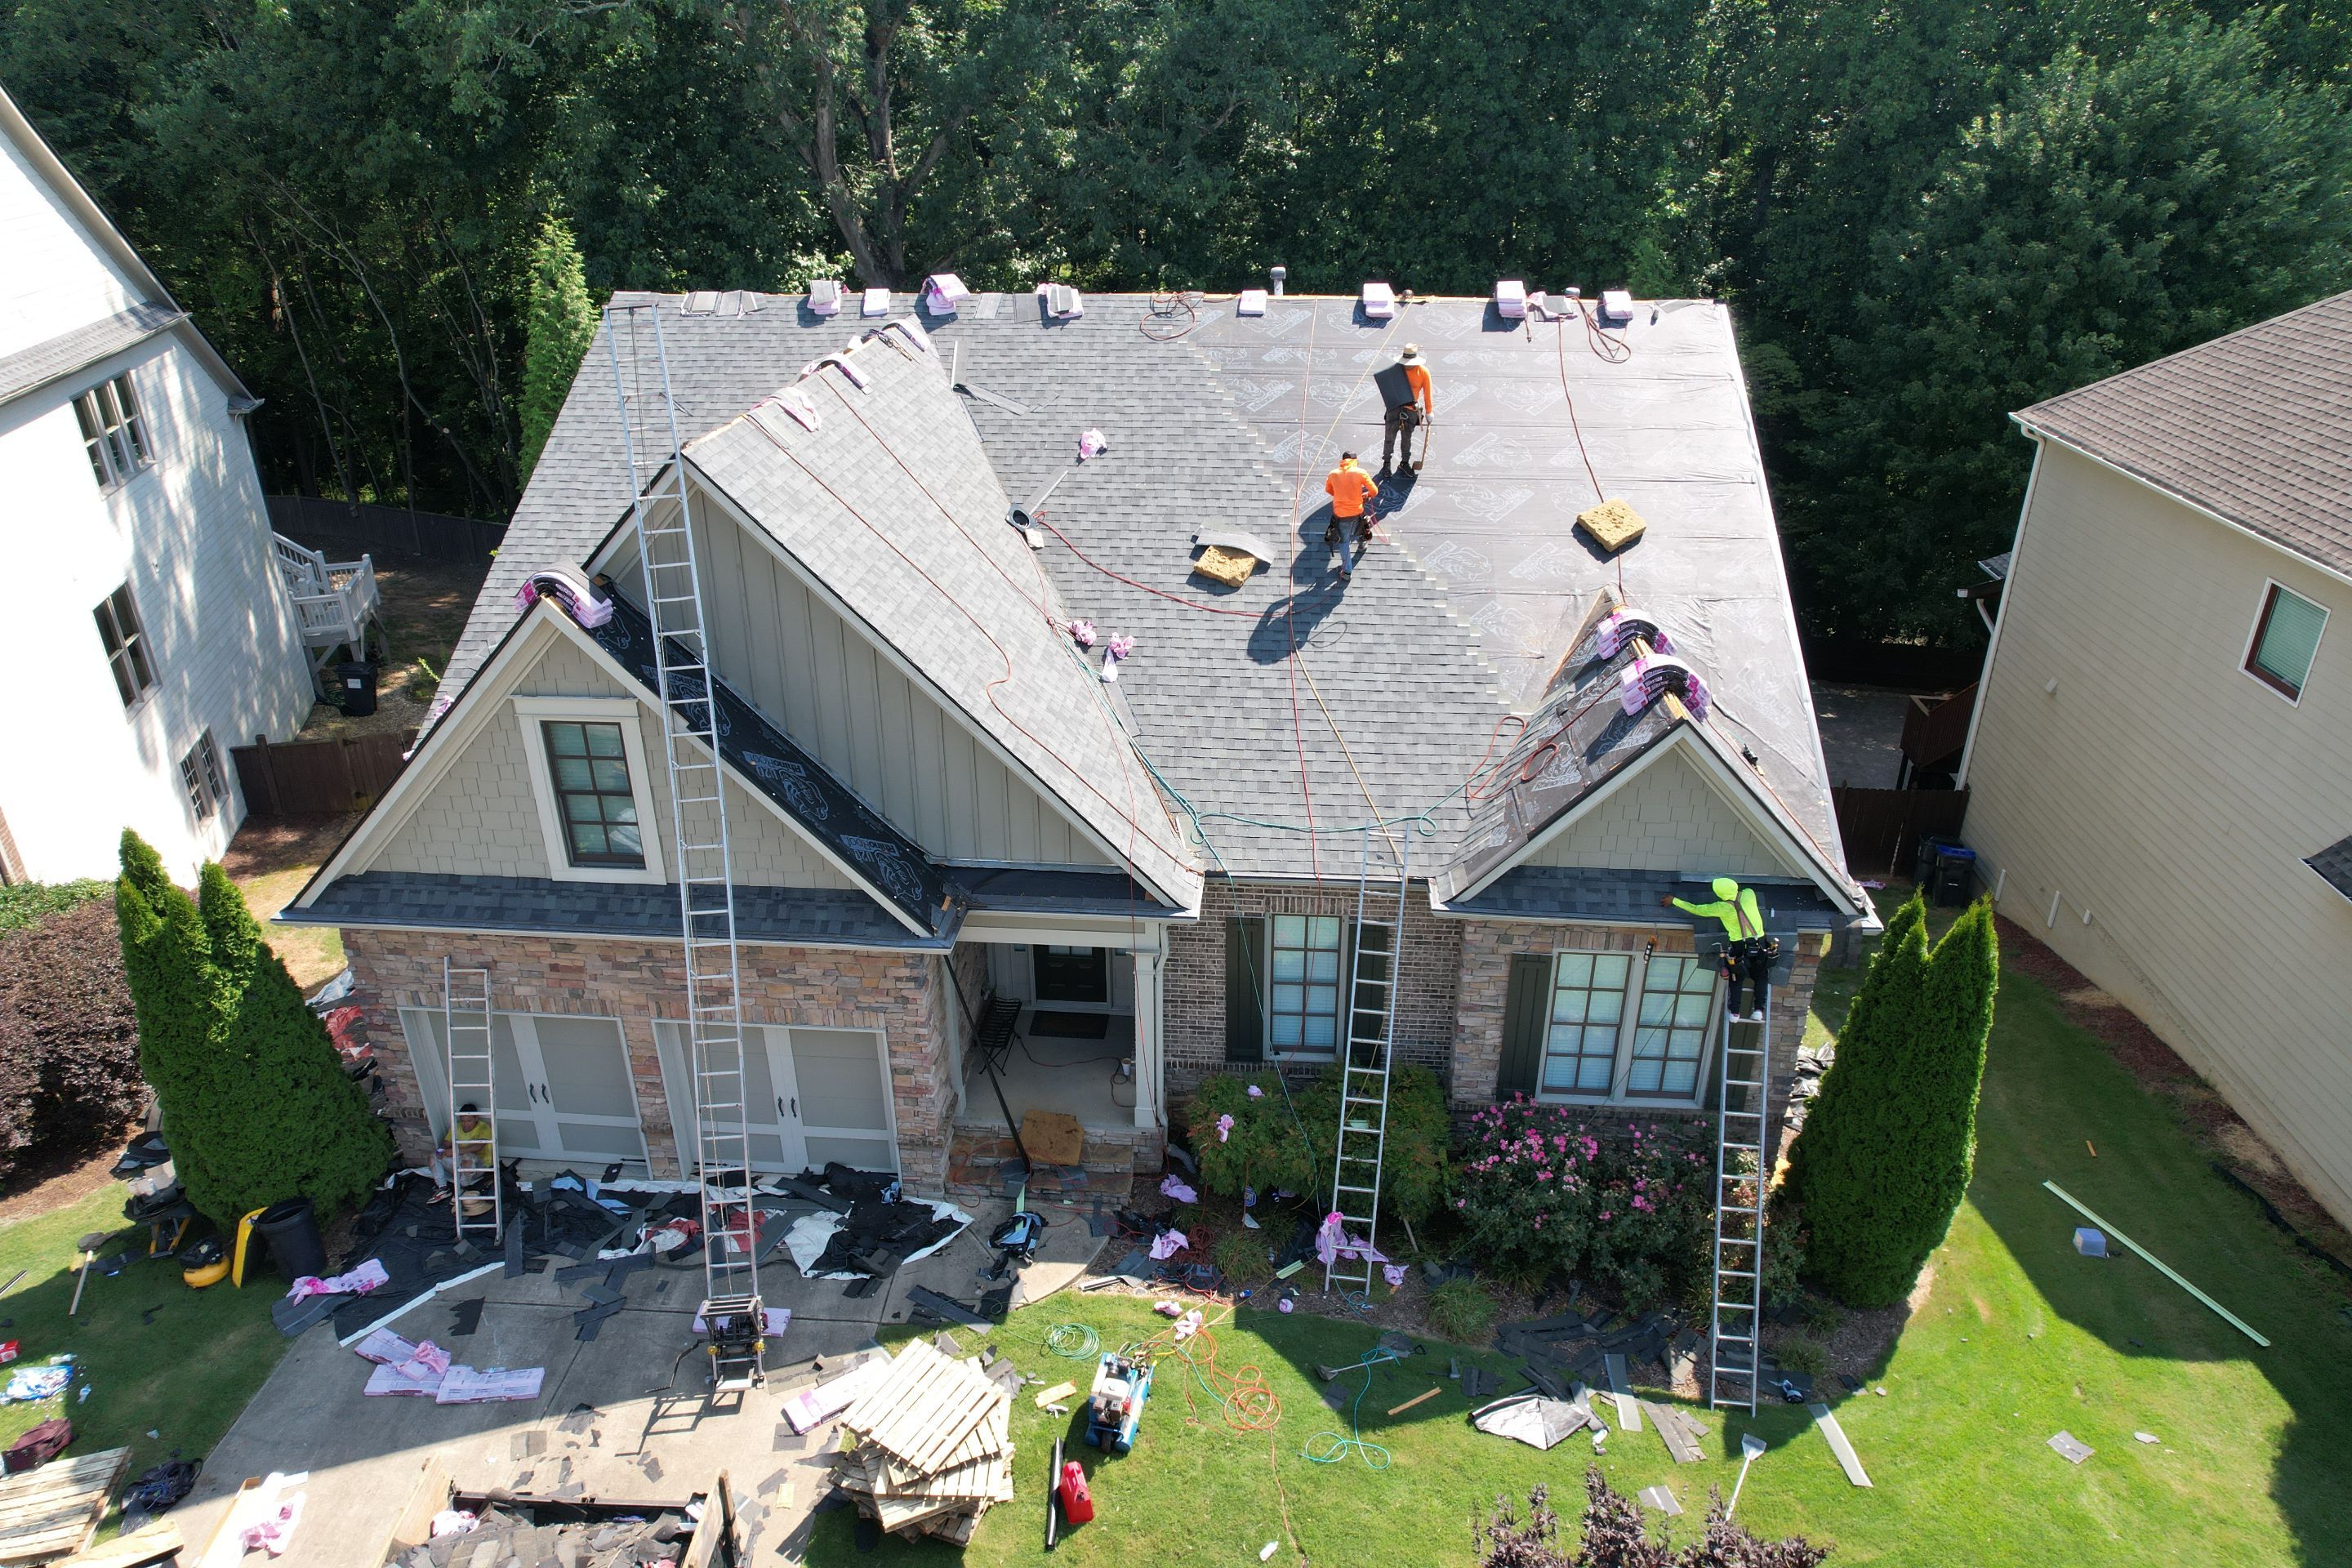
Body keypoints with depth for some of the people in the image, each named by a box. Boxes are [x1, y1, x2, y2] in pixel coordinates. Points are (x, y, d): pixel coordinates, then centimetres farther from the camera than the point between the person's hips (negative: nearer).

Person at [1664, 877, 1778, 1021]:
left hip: (1739, 948, -2)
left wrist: (1674, 901, 9)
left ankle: (1734, 1011, 11)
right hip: (1760, 945, 2)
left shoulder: (1722, 907, -11)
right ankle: (1758, 1009, 4)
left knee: (1736, 979, 18)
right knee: (1761, 977, 18)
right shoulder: (1749, 894, -6)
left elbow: (1697, 910, 0)